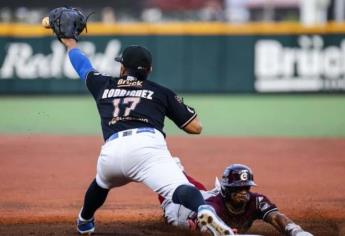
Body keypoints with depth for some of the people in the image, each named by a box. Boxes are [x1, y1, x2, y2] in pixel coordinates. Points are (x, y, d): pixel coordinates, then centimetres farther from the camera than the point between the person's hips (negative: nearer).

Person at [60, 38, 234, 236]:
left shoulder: (104, 86, 29)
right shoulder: (162, 92, 23)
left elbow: (82, 64, 51)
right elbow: (195, 127, 21)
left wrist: (70, 44, 72)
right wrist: (176, 105, 39)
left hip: (112, 151, 3)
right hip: (149, 144, -3)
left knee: (102, 182, 36)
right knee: (179, 189, -23)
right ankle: (205, 210, -54)